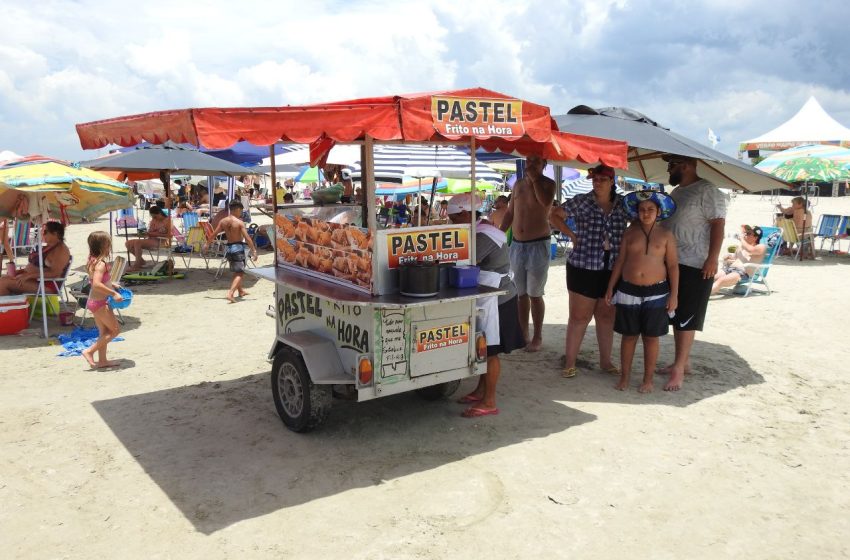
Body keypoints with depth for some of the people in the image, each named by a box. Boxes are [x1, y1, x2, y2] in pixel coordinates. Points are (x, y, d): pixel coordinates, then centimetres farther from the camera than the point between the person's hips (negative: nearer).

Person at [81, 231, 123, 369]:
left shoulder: (93, 261, 8)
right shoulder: (101, 264, -21)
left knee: (104, 332, 17)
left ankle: (102, 360, 23)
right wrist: (113, 293, -27)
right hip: (100, 302, -10)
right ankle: (89, 351, 1)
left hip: (93, 301, 10)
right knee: (115, 330, 1)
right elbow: (96, 284, -32)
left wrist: (110, 285, 19)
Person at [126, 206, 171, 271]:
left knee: (137, 242, -28)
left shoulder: (167, 220, -5)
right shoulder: (153, 220, 15)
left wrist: (156, 234, -19)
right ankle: (140, 260, 11)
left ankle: (137, 265, -20)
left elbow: (169, 235, -14)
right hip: (151, 240, 8)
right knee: (128, 243, -3)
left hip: (161, 242, -8)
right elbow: (150, 232, 14)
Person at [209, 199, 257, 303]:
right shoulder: (239, 222, -13)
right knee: (240, 272, -5)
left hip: (228, 247, 7)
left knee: (237, 271, 24)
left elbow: (214, 234, 10)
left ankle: (241, 291, 39)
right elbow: (247, 238, -17)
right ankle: (230, 293, -22)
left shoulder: (223, 221, 3)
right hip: (238, 247, -7)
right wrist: (254, 251, -14)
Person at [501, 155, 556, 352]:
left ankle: (537, 337, 11)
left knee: (535, 294, -1)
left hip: (538, 245, -5)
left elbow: (545, 201, -27)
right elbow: (510, 212, 18)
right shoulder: (518, 184, 12)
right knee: (521, 293, 11)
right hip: (517, 245, 5)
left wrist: (535, 178, -17)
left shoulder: (548, 184, -4)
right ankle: (522, 333, 22)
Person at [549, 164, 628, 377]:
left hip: (612, 269, 3)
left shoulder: (622, 204, 5)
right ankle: (570, 363, 11)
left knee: (606, 316, 13)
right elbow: (554, 215, 1)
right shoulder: (582, 202, -4)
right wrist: (573, 235, -7)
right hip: (583, 268, -3)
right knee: (579, 316, 2)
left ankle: (606, 361, 25)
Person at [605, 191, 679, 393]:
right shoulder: (630, 233, 4)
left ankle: (648, 379, 19)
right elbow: (620, 261, 8)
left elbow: (673, 265, -1)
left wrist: (674, 294, -5)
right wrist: (610, 287, 6)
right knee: (629, 335, 9)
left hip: (656, 293, -1)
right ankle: (624, 376, 20)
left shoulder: (665, 235, -1)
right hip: (628, 291, 1)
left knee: (651, 337, 7)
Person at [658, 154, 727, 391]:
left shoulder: (707, 191, -11)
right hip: (673, 264, 9)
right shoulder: (676, 191, 15)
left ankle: (679, 369, -1)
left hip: (696, 266, -9)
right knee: (675, 315, 13)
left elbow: (718, 225, -16)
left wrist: (712, 259, -23)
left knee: (686, 318, -5)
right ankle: (682, 361, 24)